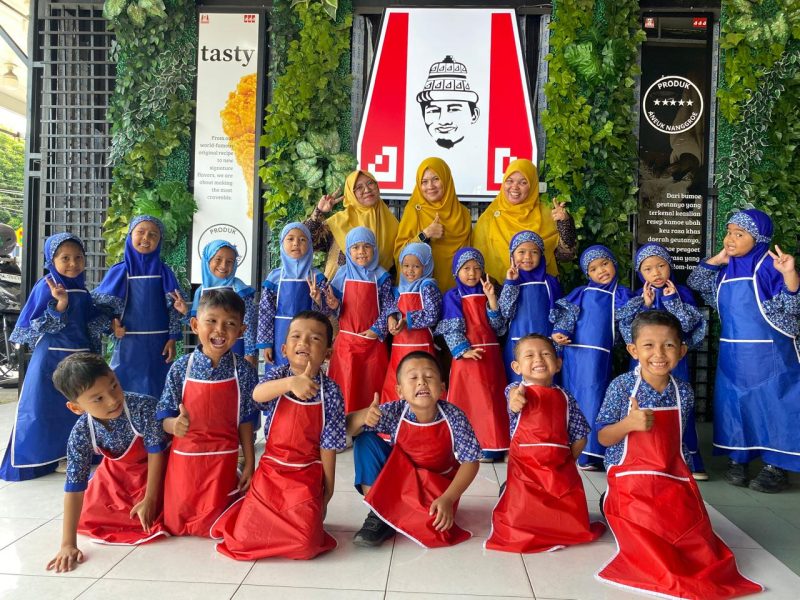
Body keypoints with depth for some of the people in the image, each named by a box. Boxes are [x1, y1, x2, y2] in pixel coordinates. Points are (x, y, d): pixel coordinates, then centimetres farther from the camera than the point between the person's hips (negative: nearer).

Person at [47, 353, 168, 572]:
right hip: (116, 472, 4)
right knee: (88, 517, 6)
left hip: (151, 470, -3)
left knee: (147, 519, -14)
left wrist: (149, 499, -19)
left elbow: (155, 452, -26)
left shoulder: (144, 407, -39)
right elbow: (74, 487, -24)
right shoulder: (80, 434, -29)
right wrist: (68, 544, -27)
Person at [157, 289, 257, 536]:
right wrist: (174, 425, -25)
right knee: (175, 525, 9)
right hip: (184, 458, 1)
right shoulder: (180, 368, -7)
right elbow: (164, 415, -2)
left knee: (213, 528, 5)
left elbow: (246, 421, -1)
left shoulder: (243, 371, -8)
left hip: (223, 461, -1)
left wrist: (249, 463, 1)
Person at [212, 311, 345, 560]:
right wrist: (290, 382, -49)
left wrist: (328, 489, -2)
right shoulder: (278, 374, -6)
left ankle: (310, 514, 18)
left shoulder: (330, 391, -12)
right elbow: (258, 394, -30)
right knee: (242, 539, -4)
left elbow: (328, 445, -7)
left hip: (306, 476, -2)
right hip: (270, 468, 2)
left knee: (304, 545, -14)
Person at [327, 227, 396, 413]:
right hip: (346, 340, 1)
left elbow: (388, 306, -1)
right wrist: (333, 304, -12)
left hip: (373, 342, -1)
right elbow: (336, 304, 9)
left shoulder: (381, 276, 1)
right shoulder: (343, 274, 6)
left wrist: (378, 329, -9)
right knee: (346, 387, 1)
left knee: (371, 387, 3)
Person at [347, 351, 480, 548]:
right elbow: (346, 427, -20)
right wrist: (363, 416, -42)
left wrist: (448, 499, -27)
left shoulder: (453, 417, -25)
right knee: (365, 439, -19)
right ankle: (378, 513, -10)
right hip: (397, 475, 2)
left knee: (431, 525, -31)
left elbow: (470, 461, -18)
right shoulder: (395, 412, -21)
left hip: (437, 482, -2)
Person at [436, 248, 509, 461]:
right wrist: (463, 350, -18)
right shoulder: (453, 296, 2)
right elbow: (452, 328, -5)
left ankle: (488, 445, 9)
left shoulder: (486, 294, 11)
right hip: (467, 355, -3)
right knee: (469, 399, -1)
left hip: (490, 353, 4)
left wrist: (492, 297, -8)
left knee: (491, 398, 3)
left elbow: (498, 325, 2)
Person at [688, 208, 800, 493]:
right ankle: (737, 459, 23)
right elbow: (696, 283, 18)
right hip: (733, 354, 6)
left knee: (772, 404, 0)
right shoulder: (727, 269, 8)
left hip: (769, 354, -6)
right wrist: (718, 259, 5)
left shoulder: (769, 265, -12)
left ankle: (776, 467, 10)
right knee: (734, 404, 11)